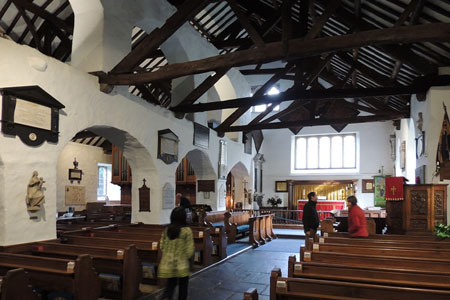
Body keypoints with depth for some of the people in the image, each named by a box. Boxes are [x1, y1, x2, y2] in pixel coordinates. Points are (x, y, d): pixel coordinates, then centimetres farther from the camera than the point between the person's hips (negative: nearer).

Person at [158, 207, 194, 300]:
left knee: (171, 284, 19)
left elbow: (162, 246, 3)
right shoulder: (187, 230, -15)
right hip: (182, 265, -4)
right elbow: (190, 250, -12)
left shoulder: (166, 230, -3)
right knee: (183, 286, 16)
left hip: (168, 264, 4)